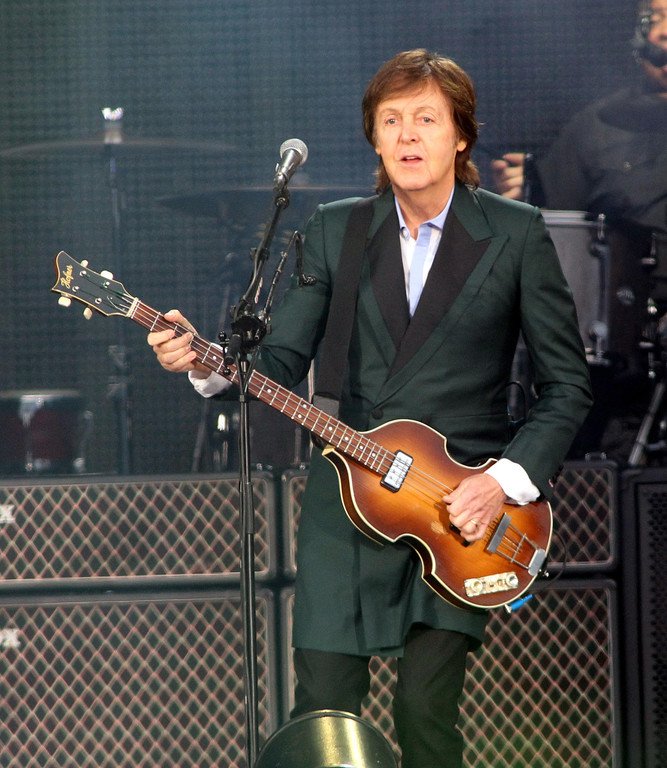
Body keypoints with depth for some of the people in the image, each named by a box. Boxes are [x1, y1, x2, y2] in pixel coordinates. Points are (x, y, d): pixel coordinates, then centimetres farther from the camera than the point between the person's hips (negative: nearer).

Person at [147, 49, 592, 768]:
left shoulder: (515, 234, 0)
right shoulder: (335, 230, 8)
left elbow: (567, 382, 1)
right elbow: (284, 360, 5)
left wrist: (507, 479, -10)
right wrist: (209, 364, -15)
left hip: (463, 503, -2)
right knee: (322, 709, -2)